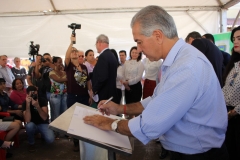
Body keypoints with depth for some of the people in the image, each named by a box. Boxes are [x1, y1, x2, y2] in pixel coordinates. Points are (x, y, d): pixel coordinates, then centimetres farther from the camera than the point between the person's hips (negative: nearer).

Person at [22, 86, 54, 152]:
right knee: (29, 125, -36)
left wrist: (37, 106, -38)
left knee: (50, 139, -26)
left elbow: (45, 118, -23)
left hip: (43, 124, 0)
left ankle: (43, 135, 12)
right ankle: (31, 143, -6)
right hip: (33, 125, 0)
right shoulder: (25, 103, -13)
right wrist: (28, 104, -35)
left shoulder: (42, 100, -13)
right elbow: (27, 121, -27)